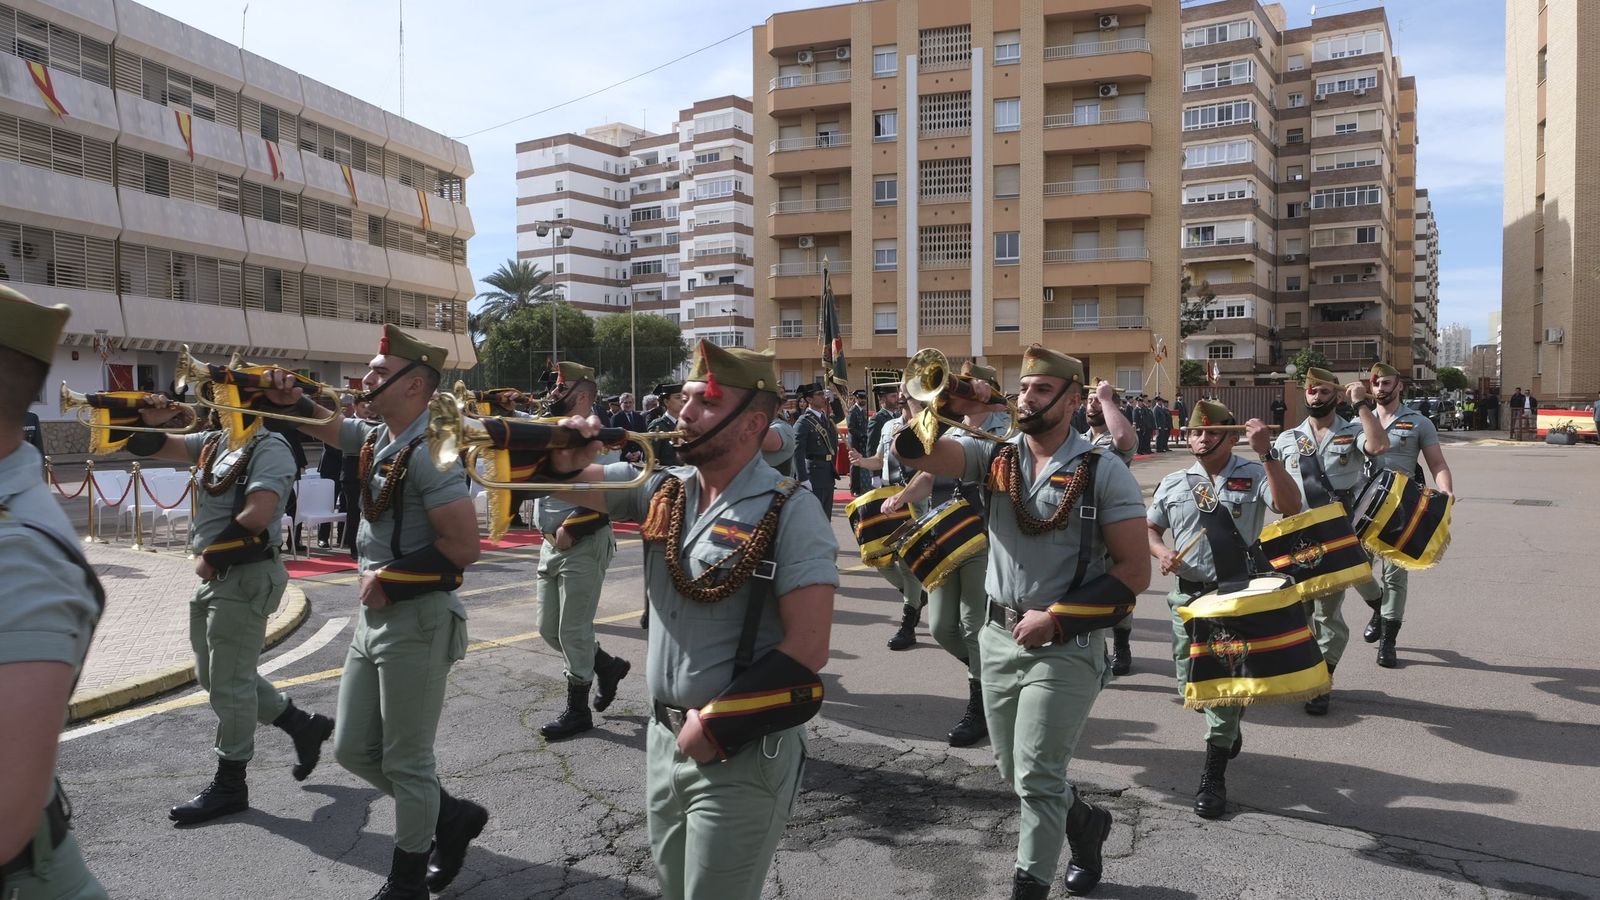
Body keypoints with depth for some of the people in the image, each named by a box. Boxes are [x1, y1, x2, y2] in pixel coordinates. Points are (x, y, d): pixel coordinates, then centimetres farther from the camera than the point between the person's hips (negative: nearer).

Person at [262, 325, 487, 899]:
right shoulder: (376, 436, 7)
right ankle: (452, 815, 33)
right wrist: (291, 401, 5)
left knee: (406, 762, 6)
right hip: (374, 618, 9)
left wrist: (389, 578, -16)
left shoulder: (429, 452, -20)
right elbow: (325, 426, 26)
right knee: (353, 750, 17)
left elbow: (463, 547, -23)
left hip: (415, 622, -9)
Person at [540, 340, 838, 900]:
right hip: (664, 739, 7)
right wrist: (564, 460, -16)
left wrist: (716, 724, -17)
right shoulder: (663, 491, 4)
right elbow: (573, 484, 7)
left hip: (742, 754, -6)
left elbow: (807, 649, -20)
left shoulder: (790, 511, -16)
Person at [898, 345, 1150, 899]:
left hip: (1065, 646, -5)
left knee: (1036, 776, -2)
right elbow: (911, 452, -7)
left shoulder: (1104, 472, -10)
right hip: (999, 638, 5)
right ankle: (1086, 824, 45)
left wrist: (1056, 617, -15)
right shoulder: (995, 458, 2)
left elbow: (1134, 573, -11)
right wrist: (948, 410, -21)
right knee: (1013, 771, 17)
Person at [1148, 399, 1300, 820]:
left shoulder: (1254, 476, 0)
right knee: (1190, 683, 9)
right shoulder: (1173, 484, 10)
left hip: (1237, 595, -4)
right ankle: (1228, 729, 41)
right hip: (1187, 594, 4)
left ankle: (1214, 775, 7)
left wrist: (1268, 454, -24)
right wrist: (1160, 552, -3)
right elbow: (1149, 527, 19)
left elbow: (1290, 507, -18)